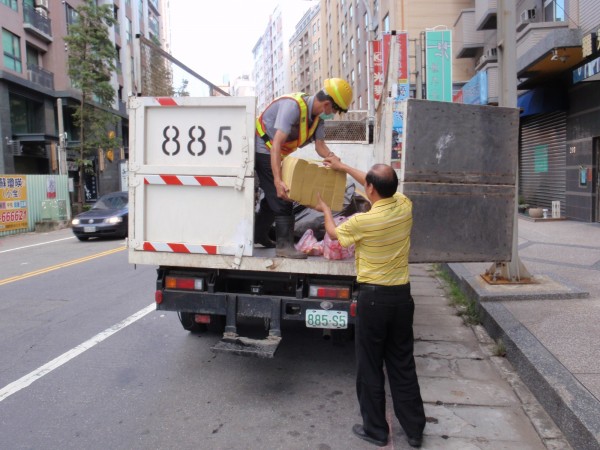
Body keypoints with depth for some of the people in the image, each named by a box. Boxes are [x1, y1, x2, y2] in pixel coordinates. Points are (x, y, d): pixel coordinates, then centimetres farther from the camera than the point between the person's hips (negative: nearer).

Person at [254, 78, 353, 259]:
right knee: (281, 198, -13)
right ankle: (284, 245, -7)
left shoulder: (317, 115, -3)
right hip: (263, 150, -10)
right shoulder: (293, 106, -30)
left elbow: (320, 144, -4)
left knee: (274, 196, 19)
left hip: (275, 153, 10)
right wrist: (278, 181, -43)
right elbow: (276, 144, -37)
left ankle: (259, 235, 34)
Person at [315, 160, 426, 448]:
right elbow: (383, 188, 17)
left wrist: (325, 210, 25)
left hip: (373, 297, -5)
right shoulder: (405, 207, -3)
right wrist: (344, 168, 26)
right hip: (402, 295, 6)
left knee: (370, 368, 11)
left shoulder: (363, 221, -18)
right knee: (403, 365, 16)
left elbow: (333, 232, 4)